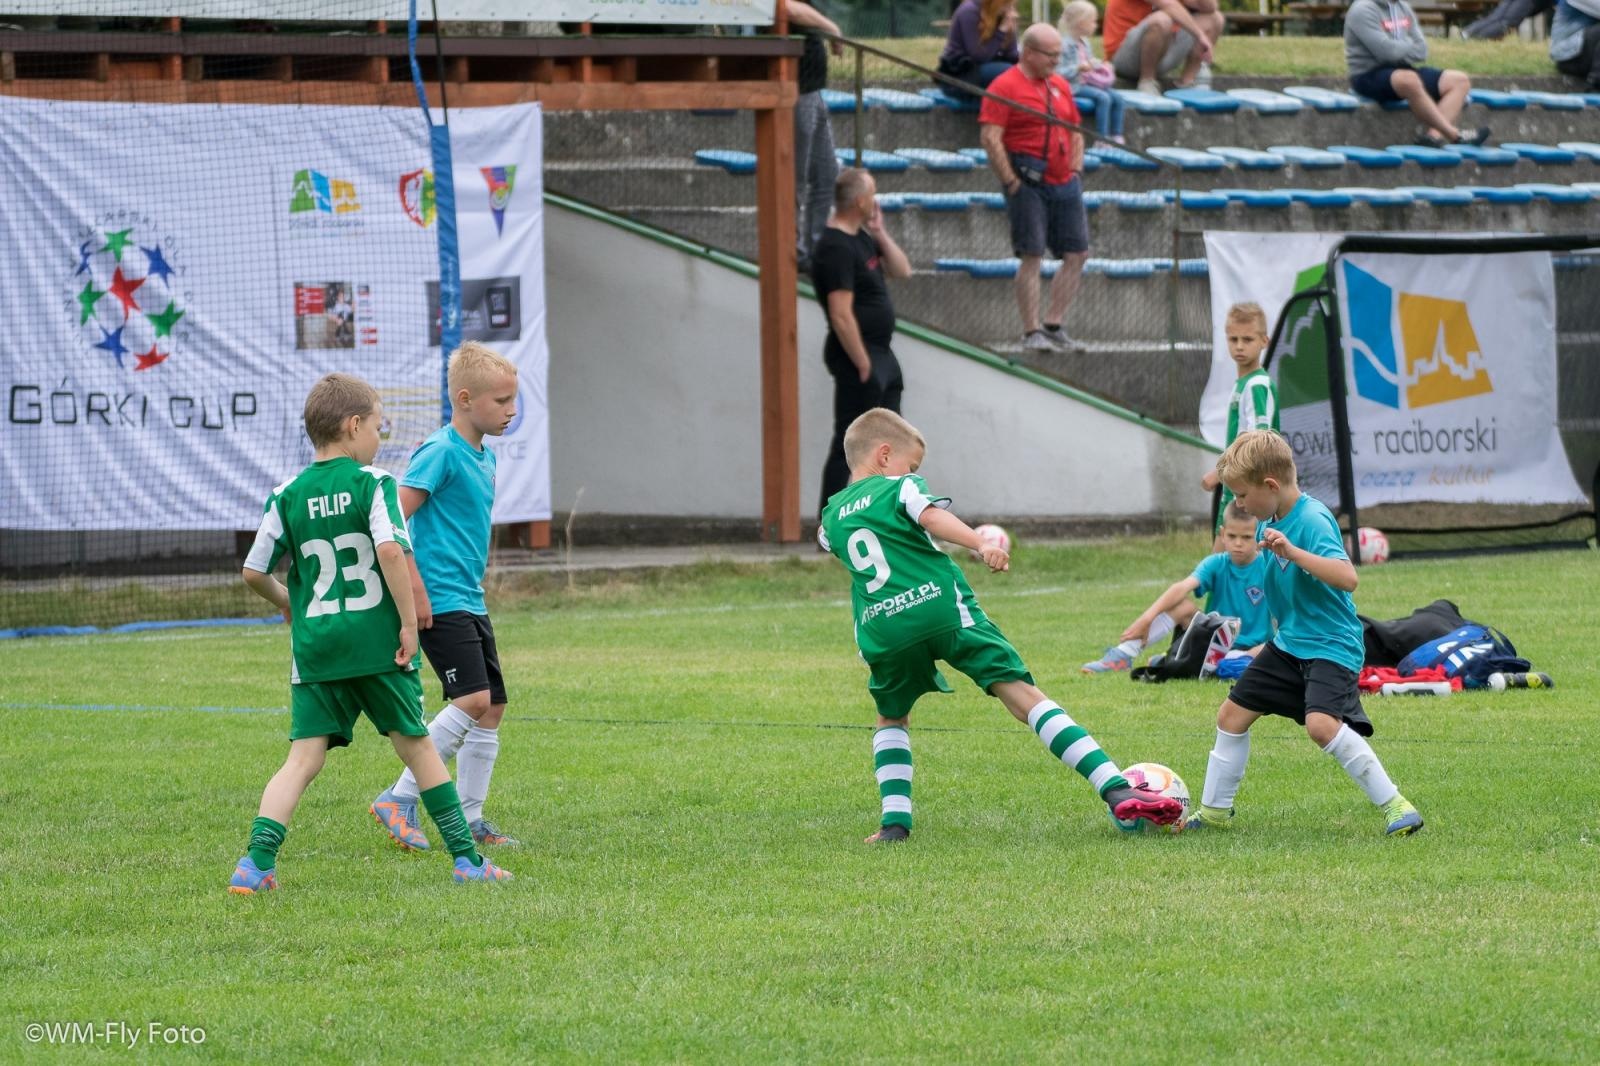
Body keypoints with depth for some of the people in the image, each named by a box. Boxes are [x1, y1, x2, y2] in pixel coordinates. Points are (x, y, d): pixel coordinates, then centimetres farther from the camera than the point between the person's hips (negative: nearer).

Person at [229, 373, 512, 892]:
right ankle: (466, 858, 17)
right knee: (417, 747, 12)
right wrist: (409, 620, -12)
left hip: (314, 649, 2)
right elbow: (390, 551, -19)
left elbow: (253, 572, 8)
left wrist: (286, 602, 28)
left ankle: (257, 861, -17)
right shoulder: (373, 484, -4)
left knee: (303, 759, 0)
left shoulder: (288, 496, 7)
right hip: (377, 644, -2)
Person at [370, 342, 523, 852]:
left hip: (469, 601, 10)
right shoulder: (441, 452, -14)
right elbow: (392, 520, -19)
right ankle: (399, 799, -11)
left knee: (492, 708, 9)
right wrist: (415, 588, -21)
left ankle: (470, 819, 18)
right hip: (440, 601, -10)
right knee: (472, 700, -18)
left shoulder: (484, 458, 14)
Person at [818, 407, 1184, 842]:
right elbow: (930, 516, -14)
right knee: (1021, 693, -7)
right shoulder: (899, 488, 8)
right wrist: (980, 544, -29)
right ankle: (1116, 789, -17)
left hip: (882, 629, 4)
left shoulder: (832, 517, 24)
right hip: (945, 610, -4)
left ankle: (894, 819, 12)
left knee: (891, 718, 30)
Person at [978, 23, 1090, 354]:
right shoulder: (1005, 86, -7)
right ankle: (1032, 333, -3)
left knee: (1077, 255, 3)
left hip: (1064, 183, 7)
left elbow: (1075, 133, 25)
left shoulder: (1060, 86, 16)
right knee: (1032, 256, -7)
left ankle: (1054, 327, 12)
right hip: (1028, 184, -7)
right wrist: (1011, 182, -14)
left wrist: (1075, 171, 13)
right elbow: (990, 138, -13)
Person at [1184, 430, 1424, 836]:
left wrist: (1292, 552, -41)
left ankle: (1394, 805, -20)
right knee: (1232, 715, 13)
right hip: (1288, 643, 10)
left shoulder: (1313, 520, -22)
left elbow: (1347, 577, -36)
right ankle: (1214, 812, 29)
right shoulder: (1272, 524, 6)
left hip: (1330, 645, -10)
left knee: (1321, 723, -29)